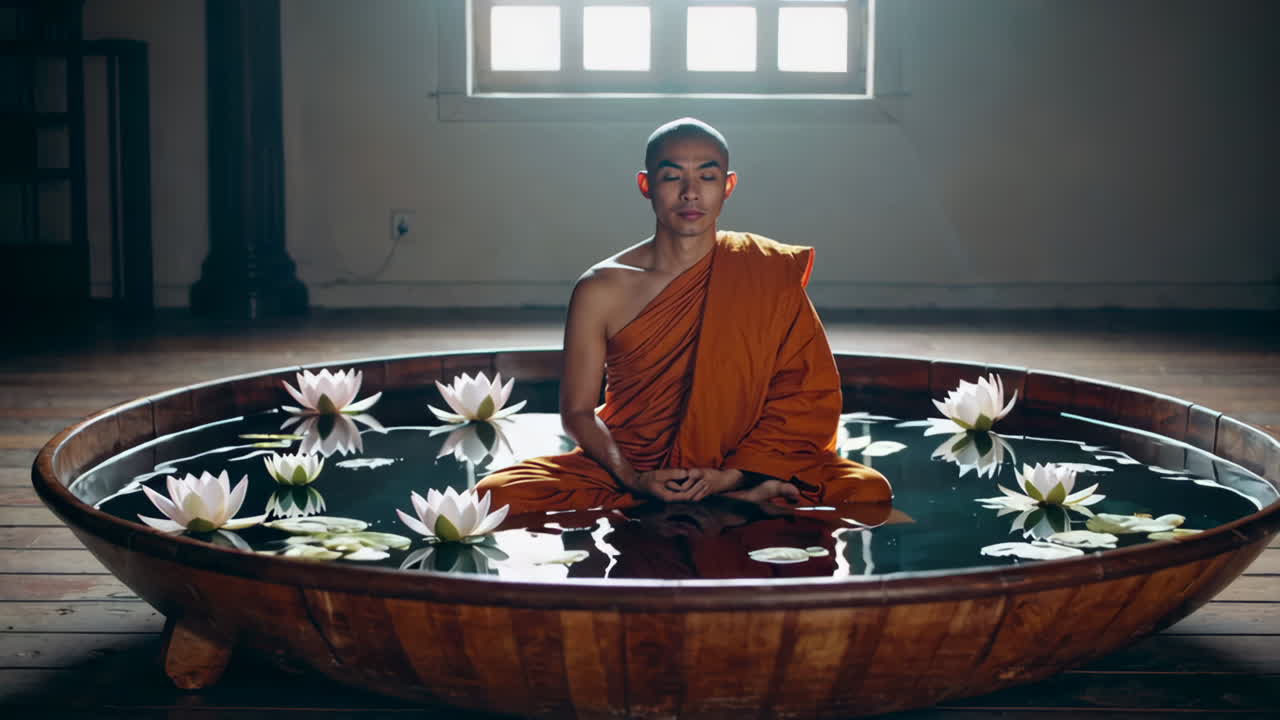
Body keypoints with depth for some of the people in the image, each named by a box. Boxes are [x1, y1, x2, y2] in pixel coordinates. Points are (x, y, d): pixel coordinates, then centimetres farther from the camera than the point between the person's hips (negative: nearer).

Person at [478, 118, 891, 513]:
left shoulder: (767, 274, 1)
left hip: (745, 473, -2)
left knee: (868, 490, -27)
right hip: (629, 470, 2)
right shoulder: (602, 289, 1)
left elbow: (810, 394, -2)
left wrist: (735, 475, -16)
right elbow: (577, 410, 3)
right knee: (501, 493, -24)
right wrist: (632, 480, -16)